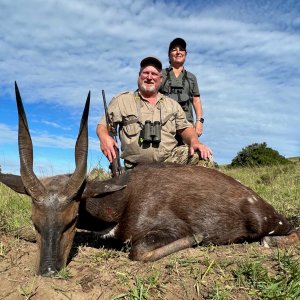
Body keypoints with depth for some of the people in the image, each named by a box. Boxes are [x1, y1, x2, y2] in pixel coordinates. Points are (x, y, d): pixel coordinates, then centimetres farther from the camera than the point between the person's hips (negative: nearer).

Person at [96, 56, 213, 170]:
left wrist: (194, 141, -7)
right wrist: (104, 137, -20)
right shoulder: (122, 100, 8)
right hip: (138, 168, -2)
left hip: (171, 159, 3)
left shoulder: (172, 104, 17)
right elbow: (102, 126, 5)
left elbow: (185, 128, 16)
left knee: (201, 155, -20)